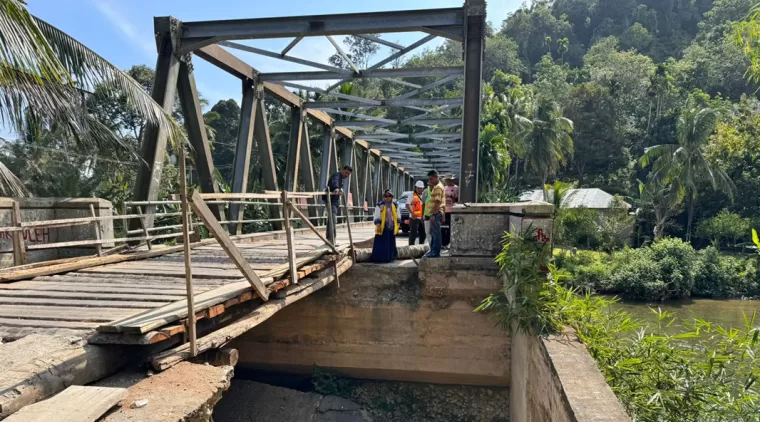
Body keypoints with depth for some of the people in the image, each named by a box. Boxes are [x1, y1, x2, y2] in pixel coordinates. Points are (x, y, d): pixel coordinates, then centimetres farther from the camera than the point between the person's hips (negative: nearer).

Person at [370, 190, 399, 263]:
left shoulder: (395, 206, 10)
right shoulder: (380, 205, -3)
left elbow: (397, 217, 15)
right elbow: (377, 216, -5)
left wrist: (397, 227, 11)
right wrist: (378, 225, -16)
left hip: (391, 229, 4)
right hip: (382, 229, -4)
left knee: (391, 244, 8)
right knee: (381, 245, -5)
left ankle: (389, 258, 18)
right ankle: (378, 258, 1)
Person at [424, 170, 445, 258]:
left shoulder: (438, 187, -15)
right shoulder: (434, 187, 19)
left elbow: (438, 202, -22)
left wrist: (433, 214, -23)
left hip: (436, 214, -11)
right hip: (433, 213, 11)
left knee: (436, 233, -6)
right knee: (433, 233, 17)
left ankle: (436, 252, -2)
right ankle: (433, 250, 26)